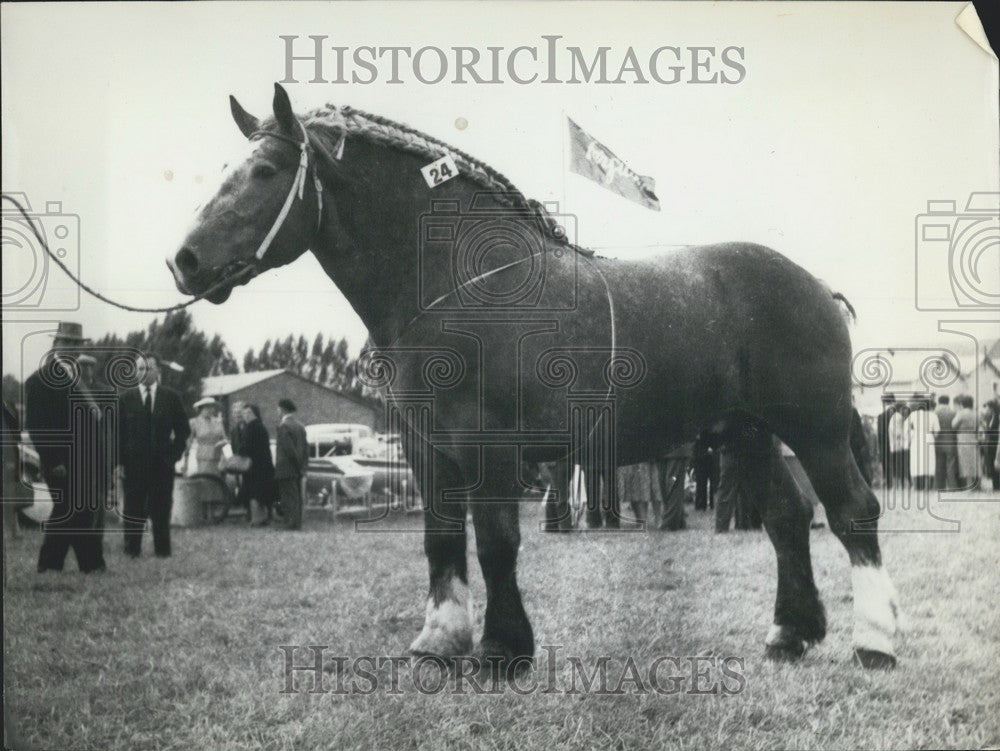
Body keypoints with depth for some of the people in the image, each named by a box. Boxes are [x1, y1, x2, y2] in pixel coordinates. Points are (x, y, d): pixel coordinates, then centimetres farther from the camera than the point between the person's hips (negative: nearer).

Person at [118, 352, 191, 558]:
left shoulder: (171, 397, 5)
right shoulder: (126, 398, 5)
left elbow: (183, 429, 9)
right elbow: (118, 432, 4)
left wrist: (174, 454, -1)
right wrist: (119, 462, -3)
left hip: (162, 464, 0)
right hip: (133, 463, 0)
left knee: (161, 510, 3)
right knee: (133, 510, 2)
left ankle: (162, 550, 10)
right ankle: (132, 550, 9)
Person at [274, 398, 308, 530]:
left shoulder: (283, 426, -14)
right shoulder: (300, 426, 13)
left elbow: (289, 448, -20)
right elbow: (306, 447, 12)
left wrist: (299, 465, -11)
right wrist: (304, 466, 10)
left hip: (286, 469, -8)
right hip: (297, 470, 9)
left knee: (289, 498, -6)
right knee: (296, 498, 12)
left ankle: (292, 523, -7)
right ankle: (297, 523, 15)